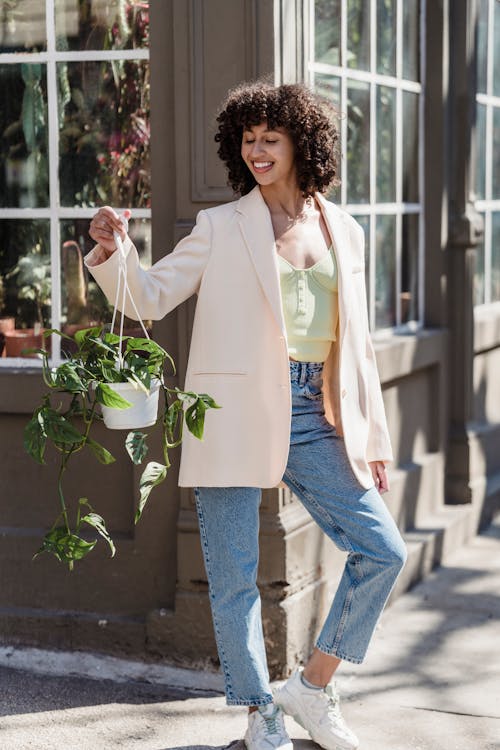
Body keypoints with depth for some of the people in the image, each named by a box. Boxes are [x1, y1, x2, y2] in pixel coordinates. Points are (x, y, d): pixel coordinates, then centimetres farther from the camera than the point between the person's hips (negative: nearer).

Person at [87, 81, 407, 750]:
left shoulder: (344, 231, 13)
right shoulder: (221, 227, 4)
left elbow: (356, 342, 16)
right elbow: (149, 297, 0)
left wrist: (373, 435, 13)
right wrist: (113, 251, -20)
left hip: (314, 417, 4)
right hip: (237, 414, -3)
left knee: (383, 552, 0)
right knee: (234, 575, 0)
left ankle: (312, 687, 16)